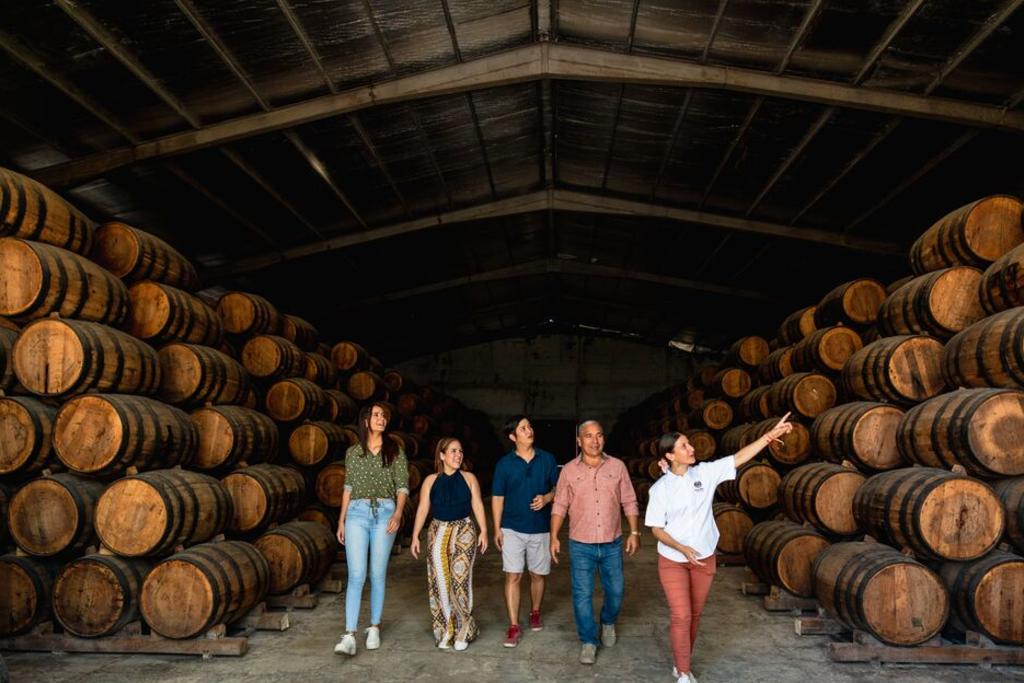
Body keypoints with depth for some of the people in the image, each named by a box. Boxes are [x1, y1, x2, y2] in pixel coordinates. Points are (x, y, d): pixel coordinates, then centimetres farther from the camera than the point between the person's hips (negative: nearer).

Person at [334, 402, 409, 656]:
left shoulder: (395, 452, 6)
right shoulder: (352, 452, 10)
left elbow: (402, 486, 2)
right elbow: (348, 487, 14)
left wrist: (397, 514, -12)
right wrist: (341, 520, 10)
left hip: (385, 513, 0)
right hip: (357, 513, 0)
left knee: (378, 574, 4)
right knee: (356, 575, -8)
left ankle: (374, 628, 18)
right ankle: (349, 635, -9)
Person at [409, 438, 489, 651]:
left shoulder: (469, 478, 4)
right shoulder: (431, 481, 5)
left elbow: (478, 506, 2)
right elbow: (423, 509, 3)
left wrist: (483, 531, -6)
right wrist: (415, 536, -3)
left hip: (464, 531, -1)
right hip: (438, 533, 1)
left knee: (460, 579, -7)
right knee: (440, 581, 1)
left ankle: (463, 632, 7)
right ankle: (445, 632, 15)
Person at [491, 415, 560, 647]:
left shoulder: (547, 459, 0)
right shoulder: (504, 464, -2)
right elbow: (497, 498, 1)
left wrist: (546, 498, -14)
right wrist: (497, 529, -3)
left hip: (540, 528, 2)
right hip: (512, 529, -1)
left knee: (538, 575, 13)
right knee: (513, 576, -5)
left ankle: (535, 613, 36)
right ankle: (514, 626, 2)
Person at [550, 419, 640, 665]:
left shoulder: (617, 466, -2)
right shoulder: (569, 470, -3)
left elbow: (629, 502, 3)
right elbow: (560, 506, 1)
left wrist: (635, 532, -2)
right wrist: (554, 537, -4)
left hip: (612, 544, 1)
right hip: (581, 545, -1)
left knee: (615, 590, 11)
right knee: (582, 594, 2)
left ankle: (608, 622, 41)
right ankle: (588, 641, 18)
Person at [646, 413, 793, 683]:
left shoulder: (705, 472, -7)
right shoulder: (661, 488, -13)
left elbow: (739, 458, -10)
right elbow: (656, 528, -10)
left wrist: (770, 435, -17)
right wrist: (682, 548, -24)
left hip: (704, 559, 3)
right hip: (673, 560, -3)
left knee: (695, 615, 15)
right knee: (680, 616, -4)